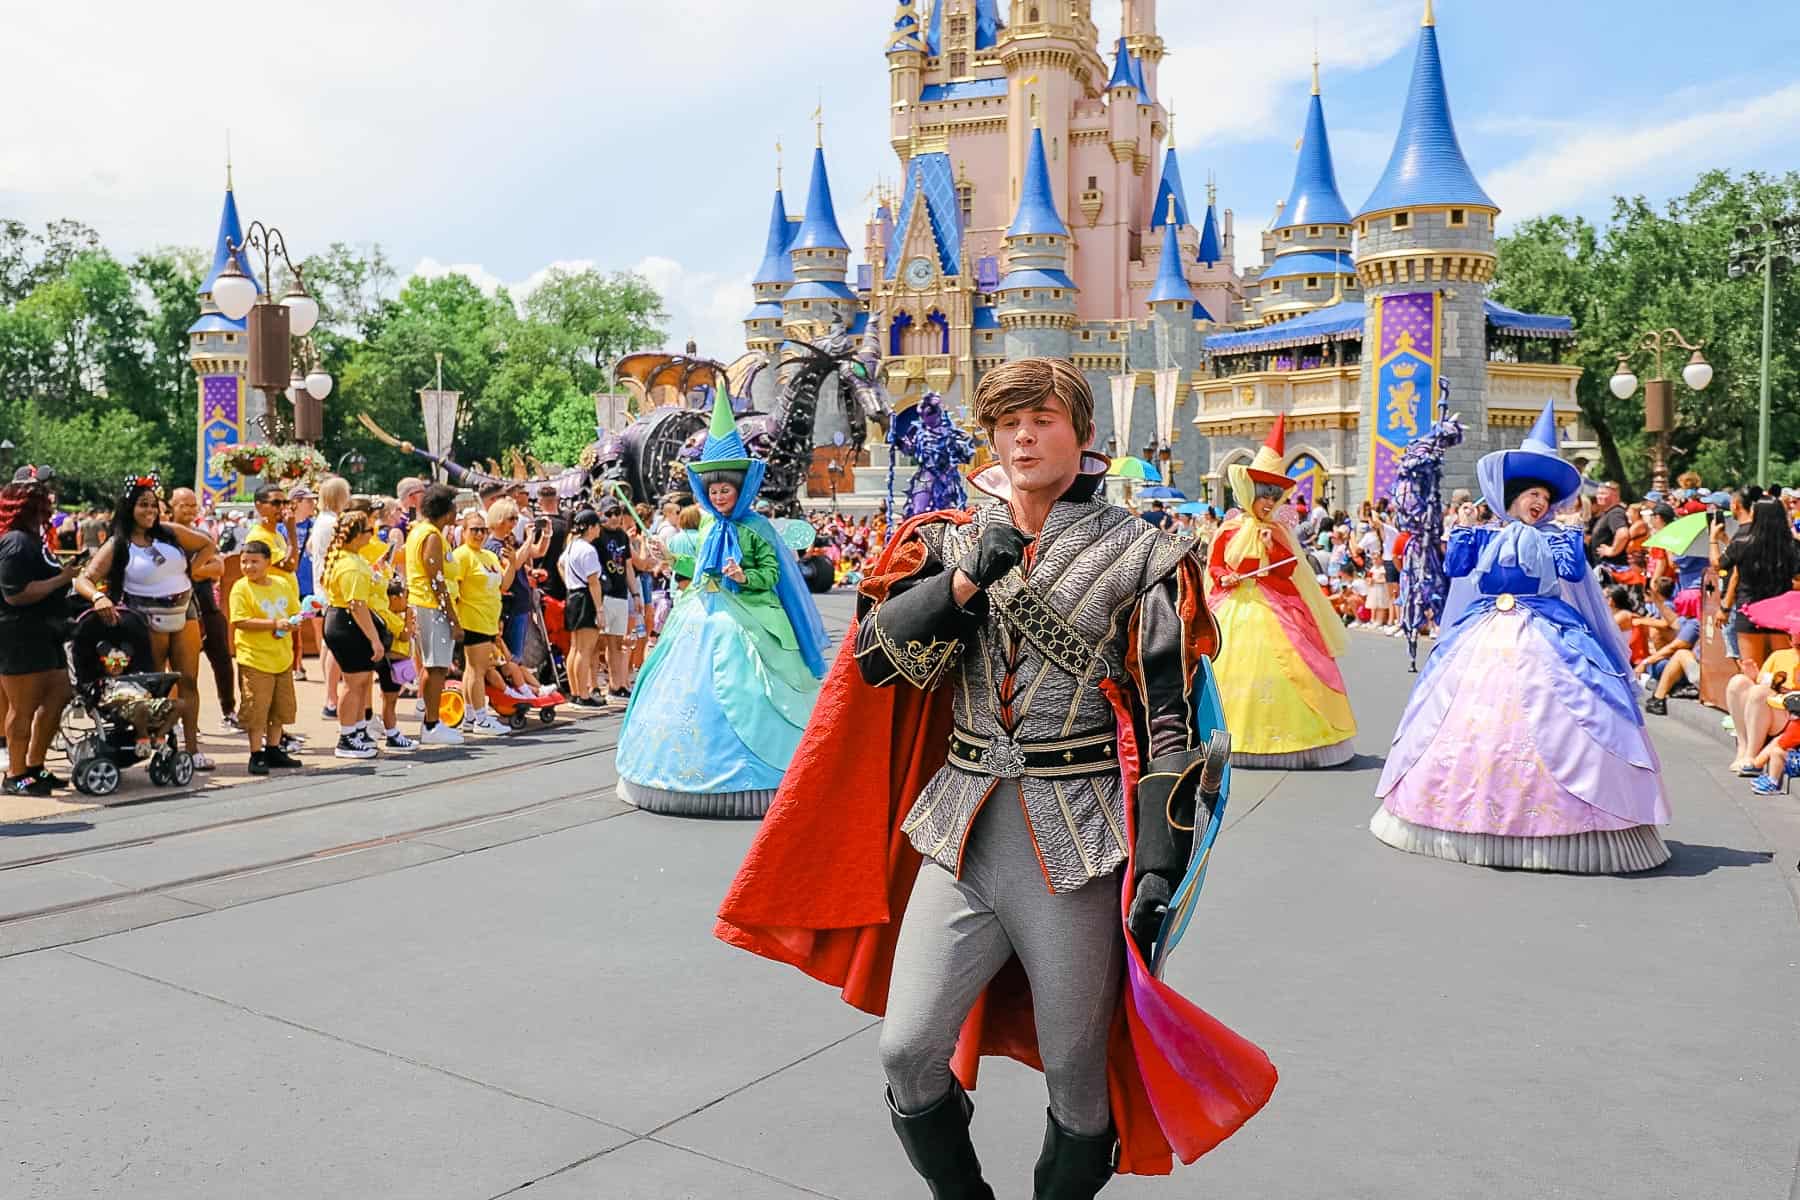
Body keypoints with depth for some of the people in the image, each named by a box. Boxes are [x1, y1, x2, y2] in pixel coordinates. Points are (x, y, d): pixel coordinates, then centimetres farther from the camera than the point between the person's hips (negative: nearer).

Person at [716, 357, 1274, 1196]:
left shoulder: (1136, 556, -1)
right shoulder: (950, 543, 9)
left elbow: (1171, 722, -4)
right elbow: (875, 658, -3)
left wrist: (1159, 865, -12)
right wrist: (967, 579, -15)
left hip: (1078, 842, -3)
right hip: (962, 833, 3)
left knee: (1078, 1081, 8)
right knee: (907, 1052, 4)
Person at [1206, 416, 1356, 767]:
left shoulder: (1278, 530, 7)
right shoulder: (1230, 529, 2)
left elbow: (1290, 570, 2)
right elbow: (1214, 564, 6)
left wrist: (1273, 546, -11)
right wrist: (1225, 577, -14)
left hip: (1275, 607, 1)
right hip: (1236, 606, -1)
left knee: (1280, 665, -5)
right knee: (1236, 667, -1)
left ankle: (1281, 736, 2)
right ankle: (1235, 738, 9)